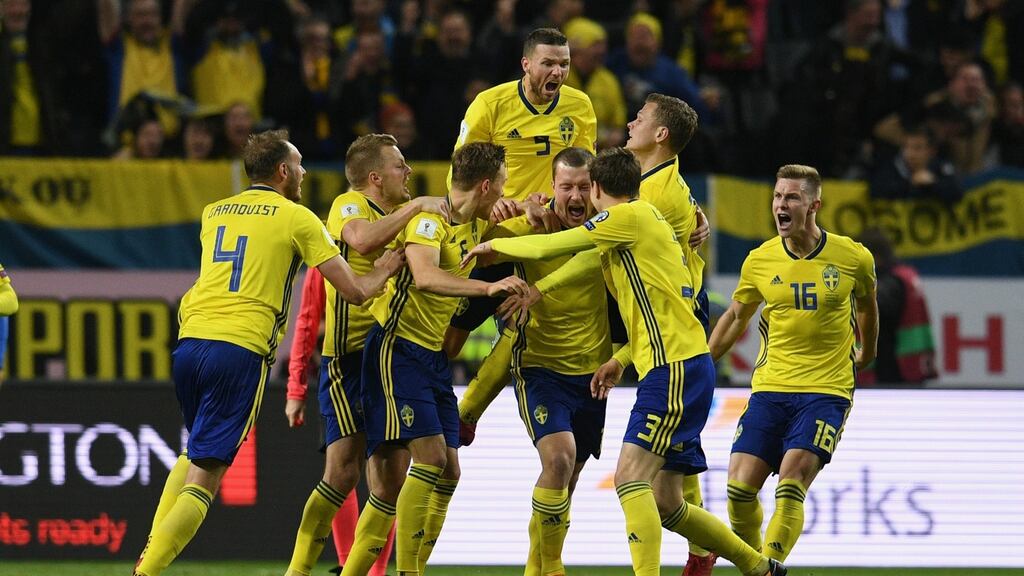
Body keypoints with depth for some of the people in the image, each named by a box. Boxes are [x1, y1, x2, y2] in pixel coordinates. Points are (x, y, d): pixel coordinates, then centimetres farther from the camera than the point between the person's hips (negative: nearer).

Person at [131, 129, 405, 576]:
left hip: (190, 340, 6)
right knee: (204, 476, -4)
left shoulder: (214, 213, 19)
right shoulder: (297, 218, 3)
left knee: (196, 451, 28)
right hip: (240, 350, -6)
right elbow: (354, 291, 4)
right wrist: (382, 273, 24)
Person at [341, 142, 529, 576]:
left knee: (447, 471, 3)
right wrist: (488, 287, -42)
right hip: (397, 349, -9)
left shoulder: (475, 226, 11)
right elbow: (425, 277, -33)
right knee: (429, 456, -18)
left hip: (433, 357, 9)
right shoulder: (430, 220, -15)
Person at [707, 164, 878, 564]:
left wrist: (866, 353, 33)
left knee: (790, 485, -18)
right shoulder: (760, 261, 1)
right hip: (770, 388, 3)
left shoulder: (853, 258, -3)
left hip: (827, 389, -3)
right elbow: (736, 316, 18)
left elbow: (866, 305, 19)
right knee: (740, 489, -6)